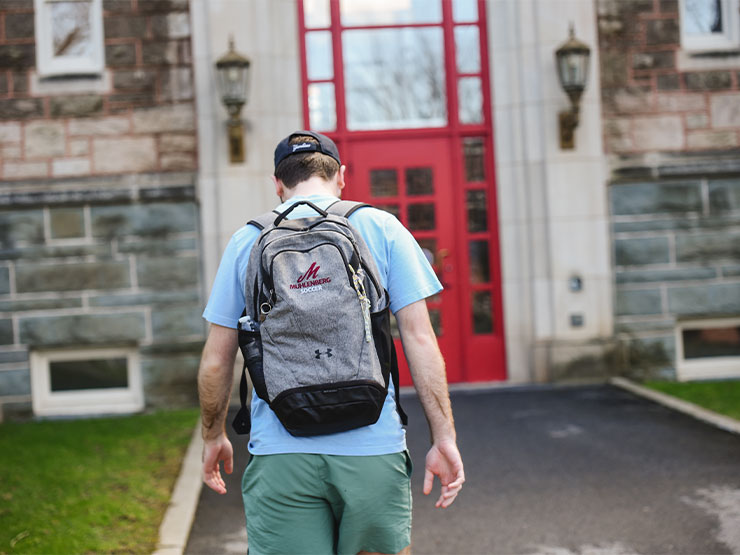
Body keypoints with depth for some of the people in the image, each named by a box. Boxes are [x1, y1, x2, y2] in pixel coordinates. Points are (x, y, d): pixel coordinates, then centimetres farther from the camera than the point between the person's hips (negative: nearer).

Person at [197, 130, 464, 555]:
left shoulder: (248, 241, 6)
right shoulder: (382, 228, 3)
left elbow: (216, 362, 8)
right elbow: (420, 338, -3)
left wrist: (214, 436, 22)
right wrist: (444, 438, 0)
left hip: (280, 455, 1)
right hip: (373, 451, 0)